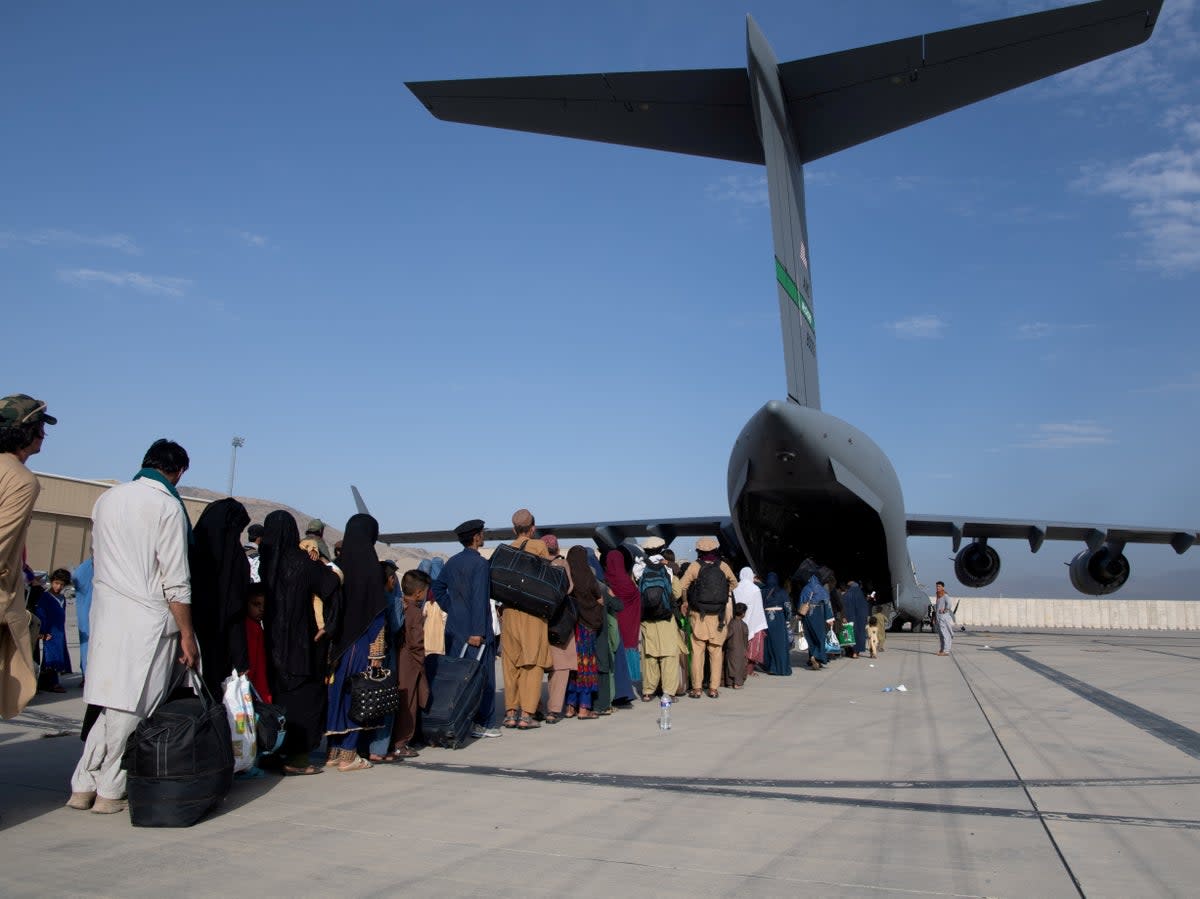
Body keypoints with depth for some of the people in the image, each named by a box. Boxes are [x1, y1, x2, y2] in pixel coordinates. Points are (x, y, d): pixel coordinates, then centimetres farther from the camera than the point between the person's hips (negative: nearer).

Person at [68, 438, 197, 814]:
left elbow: (97, 554, 18)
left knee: (110, 702, 15)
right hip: (146, 619, -6)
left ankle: (83, 785, 19)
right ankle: (111, 791, 10)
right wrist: (187, 634, -6)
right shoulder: (167, 506, -10)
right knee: (132, 707, 3)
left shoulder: (106, 499, 10)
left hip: (106, 614, 6)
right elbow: (176, 582, -11)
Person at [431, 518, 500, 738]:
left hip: (454, 629, 8)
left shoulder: (452, 562, 10)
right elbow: (479, 599, -19)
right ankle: (480, 724, 3)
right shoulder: (480, 564, -14)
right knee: (481, 677, 1)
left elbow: (437, 587, 17)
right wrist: (477, 632, -20)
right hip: (475, 631, -7)